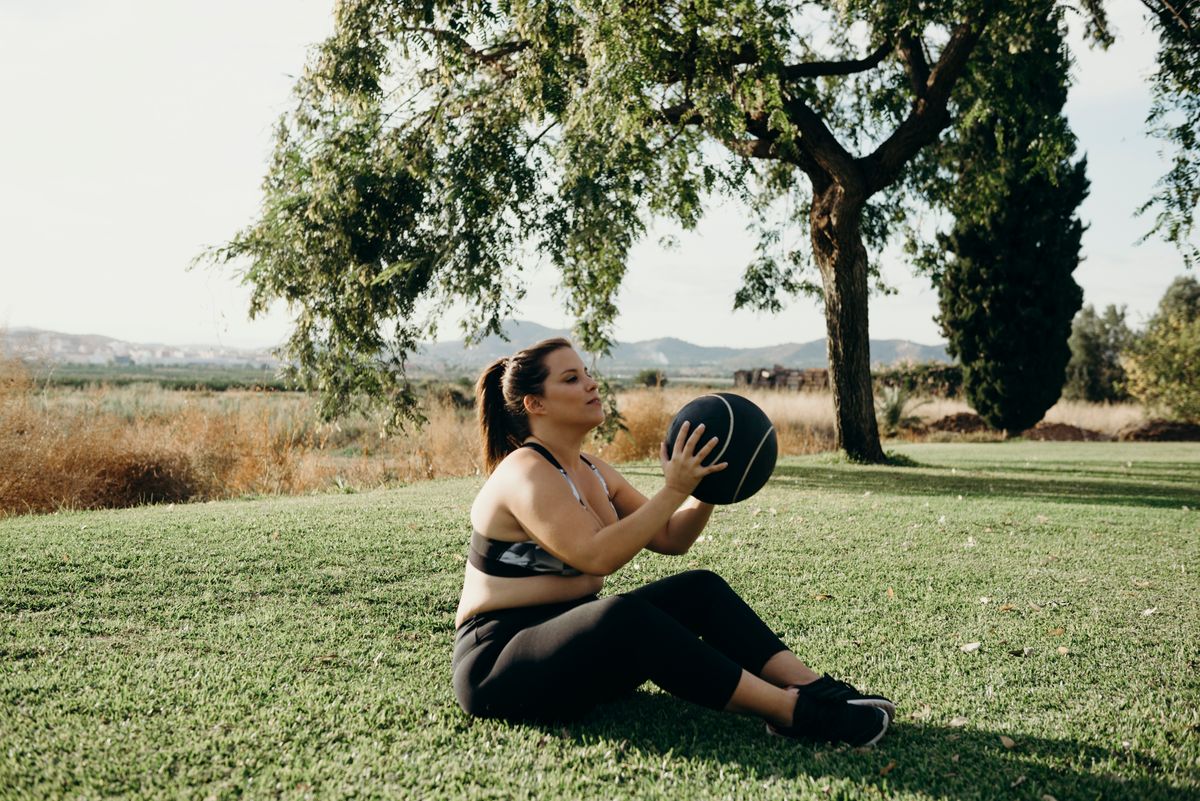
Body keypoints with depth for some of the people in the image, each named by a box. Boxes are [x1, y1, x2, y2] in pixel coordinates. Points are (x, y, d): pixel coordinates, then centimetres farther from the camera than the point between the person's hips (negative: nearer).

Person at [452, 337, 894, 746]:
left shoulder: (591, 471, 10)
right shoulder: (526, 473, -17)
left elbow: (670, 538, 10)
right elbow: (597, 556, -30)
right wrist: (673, 490, -29)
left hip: (573, 636, 9)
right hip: (497, 664, -9)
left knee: (699, 589, -8)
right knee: (623, 614, -36)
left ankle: (814, 688, -15)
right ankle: (791, 711, -33)